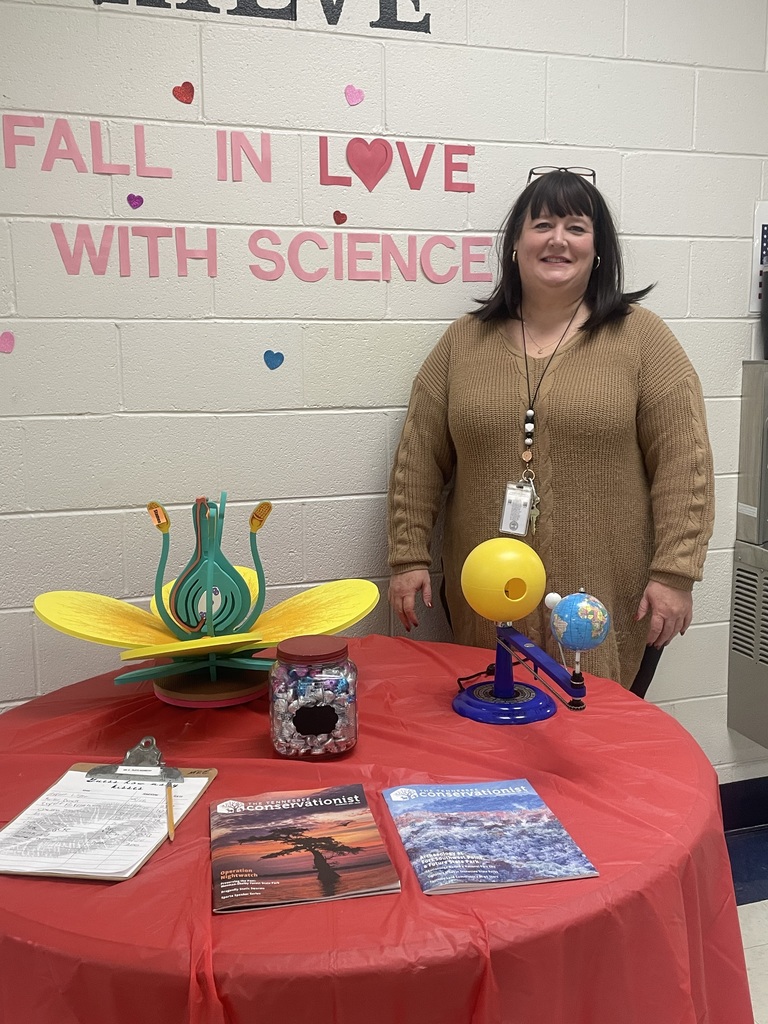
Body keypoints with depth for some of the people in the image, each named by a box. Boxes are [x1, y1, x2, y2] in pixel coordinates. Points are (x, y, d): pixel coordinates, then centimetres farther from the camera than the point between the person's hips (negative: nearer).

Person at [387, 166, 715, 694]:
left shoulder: (641, 336, 0)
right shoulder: (464, 341, 7)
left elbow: (683, 461, -4)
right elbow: (420, 459, 7)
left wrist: (674, 573, -10)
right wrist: (409, 557, 2)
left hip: (611, 606, -1)